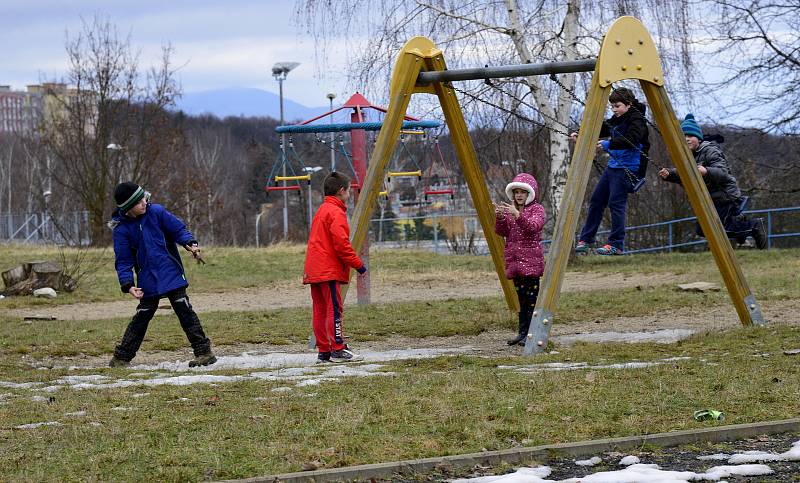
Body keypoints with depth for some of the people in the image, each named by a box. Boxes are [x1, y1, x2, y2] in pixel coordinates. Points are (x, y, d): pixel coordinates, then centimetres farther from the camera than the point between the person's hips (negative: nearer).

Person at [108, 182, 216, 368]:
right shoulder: (121, 230, -6)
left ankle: (204, 352, -4)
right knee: (141, 317, 4)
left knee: (184, 311, -6)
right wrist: (128, 285, -16)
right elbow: (123, 261, -4)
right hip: (148, 281, 0)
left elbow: (178, 229, 1)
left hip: (172, 274, 0)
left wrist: (190, 244, -18)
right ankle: (121, 357, 16)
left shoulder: (156, 212, -4)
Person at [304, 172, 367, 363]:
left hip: (314, 271, 10)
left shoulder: (321, 211, 21)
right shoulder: (336, 213, -10)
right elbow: (341, 244, -17)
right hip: (330, 271, -10)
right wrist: (358, 264, -10)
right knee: (334, 309, -8)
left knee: (320, 311, 8)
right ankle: (338, 350, -10)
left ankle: (324, 351, 10)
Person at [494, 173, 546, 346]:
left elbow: (533, 226, -21)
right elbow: (501, 232, 7)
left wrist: (517, 215, -34)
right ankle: (522, 332, 14)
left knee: (532, 297, -7)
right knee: (521, 297, 10)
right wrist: (499, 217, -12)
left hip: (531, 260, -6)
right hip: (514, 260, 6)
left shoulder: (537, 209, -2)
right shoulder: (510, 210, 15)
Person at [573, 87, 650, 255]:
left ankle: (617, 245, -9)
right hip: (613, 165, 10)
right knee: (596, 200, 9)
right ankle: (585, 240, 16)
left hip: (628, 168, -10)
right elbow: (601, 129, 16)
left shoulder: (636, 120, -12)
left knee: (616, 203, -14)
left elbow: (630, 141, -25)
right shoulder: (616, 119, 15)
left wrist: (608, 144, -31)